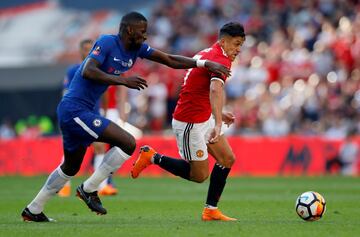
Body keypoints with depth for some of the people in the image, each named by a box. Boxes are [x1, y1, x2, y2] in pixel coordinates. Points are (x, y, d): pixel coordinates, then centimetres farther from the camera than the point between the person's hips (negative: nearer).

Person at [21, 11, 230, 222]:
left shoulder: (137, 49, 8)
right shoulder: (107, 42, -14)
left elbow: (170, 60, 10)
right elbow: (87, 71, -27)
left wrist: (205, 64, 3)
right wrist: (122, 80, -32)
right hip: (75, 109, -10)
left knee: (70, 168, 22)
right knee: (128, 143, -16)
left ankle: (33, 210, 31)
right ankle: (89, 189, -7)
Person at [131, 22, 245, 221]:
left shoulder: (207, 54, 12)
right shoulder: (221, 59, -19)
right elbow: (215, 89, -39)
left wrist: (218, 114, 25)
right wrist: (218, 124, -50)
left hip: (203, 120, 10)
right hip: (190, 124, -10)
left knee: (227, 159, 8)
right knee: (200, 175, 0)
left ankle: (211, 210, 12)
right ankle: (153, 157, 8)